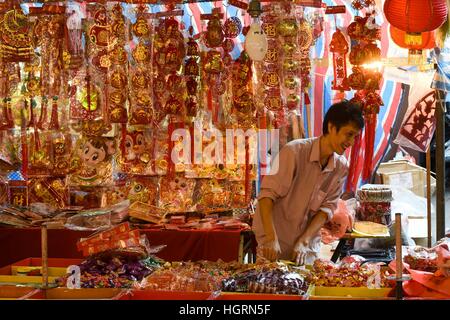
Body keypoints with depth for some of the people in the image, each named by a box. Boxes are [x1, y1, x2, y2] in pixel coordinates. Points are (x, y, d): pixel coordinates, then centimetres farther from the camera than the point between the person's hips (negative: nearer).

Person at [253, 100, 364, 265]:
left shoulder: (341, 167, -3)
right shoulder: (294, 151, -19)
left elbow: (327, 207, -4)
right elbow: (267, 194, -23)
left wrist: (304, 241, -17)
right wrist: (271, 239, -32)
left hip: (308, 245, 4)